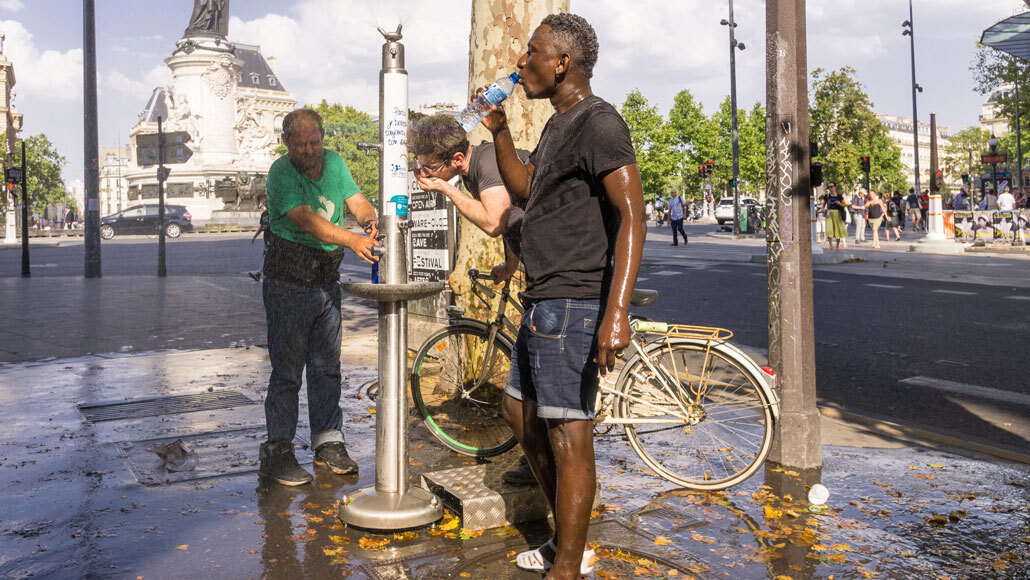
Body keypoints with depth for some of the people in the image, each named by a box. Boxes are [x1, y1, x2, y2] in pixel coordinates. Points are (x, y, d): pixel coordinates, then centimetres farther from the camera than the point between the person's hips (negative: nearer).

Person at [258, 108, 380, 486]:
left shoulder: (334, 162, 5)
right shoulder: (281, 173, -15)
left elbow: (357, 201, 0)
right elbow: (308, 220, -29)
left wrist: (369, 220, -24)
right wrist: (351, 240, -44)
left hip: (327, 281, 6)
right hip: (288, 283, -6)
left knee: (327, 366, 12)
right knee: (287, 369, -3)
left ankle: (328, 443, 23)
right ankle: (277, 452, 7)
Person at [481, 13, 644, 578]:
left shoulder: (598, 123, -13)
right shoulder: (556, 124, 18)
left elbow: (631, 216, -22)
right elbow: (523, 187, 30)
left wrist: (616, 313, -31)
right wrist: (498, 130, 16)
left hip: (573, 305, -11)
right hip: (541, 302, 11)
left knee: (567, 435, -5)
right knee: (520, 412, 19)